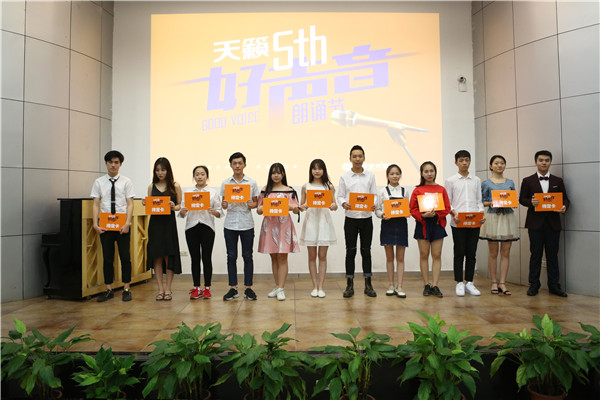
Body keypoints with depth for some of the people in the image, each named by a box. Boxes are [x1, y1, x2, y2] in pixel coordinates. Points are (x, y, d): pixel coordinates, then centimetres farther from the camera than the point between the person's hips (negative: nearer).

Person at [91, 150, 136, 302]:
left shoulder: (126, 181, 2)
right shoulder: (99, 182, 7)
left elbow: (130, 204, -2)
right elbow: (96, 204, 4)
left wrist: (127, 223, -13)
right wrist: (95, 224, -6)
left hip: (122, 225, -2)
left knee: (125, 257, 2)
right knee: (107, 258, 8)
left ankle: (126, 289, 12)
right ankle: (108, 290, 18)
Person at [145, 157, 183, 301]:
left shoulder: (175, 186, 2)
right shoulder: (152, 187, 10)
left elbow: (180, 205, 3)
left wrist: (174, 207, -18)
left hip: (169, 223, -2)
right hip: (155, 223, 3)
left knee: (169, 256, 1)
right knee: (156, 256, 3)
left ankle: (168, 289, 11)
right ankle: (160, 290, 12)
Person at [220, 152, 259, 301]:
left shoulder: (252, 183, 4)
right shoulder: (225, 183, 7)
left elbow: (256, 203, 8)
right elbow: (224, 203, 11)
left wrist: (252, 205, -14)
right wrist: (224, 205, -11)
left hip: (247, 224, -1)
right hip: (230, 224, 1)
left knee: (247, 256, 5)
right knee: (231, 256, 6)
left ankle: (248, 288, 14)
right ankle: (233, 288, 15)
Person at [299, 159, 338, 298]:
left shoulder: (329, 186, 6)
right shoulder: (306, 186, 7)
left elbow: (334, 205, 7)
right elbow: (301, 206, 9)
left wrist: (334, 206, -16)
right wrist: (303, 207, -14)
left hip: (324, 221, 0)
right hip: (310, 220, 1)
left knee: (322, 256, 3)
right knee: (312, 256, 5)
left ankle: (321, 287, 11)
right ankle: (314, 286, 15)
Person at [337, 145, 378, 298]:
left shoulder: (370, 176, 6)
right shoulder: (344, 177, 3)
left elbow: (374, 195, 6)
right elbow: (340, 196, 4)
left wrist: (374, 205, -15)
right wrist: (344, 203, -18)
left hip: (366, 217, 1)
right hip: (351, 218, -1)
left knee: (366, 250, 7)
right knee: (351, 251, 3)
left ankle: (368, 285, 17)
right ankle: (350, 285, 12)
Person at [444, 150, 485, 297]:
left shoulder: (476, 180, 13)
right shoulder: (450, 181, 4)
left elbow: (479, 201, 14)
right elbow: (447, 202, 2)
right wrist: (454, 214, -15)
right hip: (458, 223, -3)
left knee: (471, 253, 7)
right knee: (459, 253, 1)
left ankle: (469, 283, 15)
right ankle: (459, 283, 9)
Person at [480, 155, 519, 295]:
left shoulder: (510, 182, 12)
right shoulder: (486, 183, 4)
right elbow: (482, 201, 4)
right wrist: (490, 204, -15)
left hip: (508, 218, 3)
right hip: (493, 217, -2)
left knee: (506, 252, 1)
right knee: (493, 252, 2)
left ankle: (502, 282, 7)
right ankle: (494, 282, 11)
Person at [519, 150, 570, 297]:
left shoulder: (558, 181, 11)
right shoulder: (527, 181, 5)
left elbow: (565, 198, 10)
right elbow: (522, 199, 3)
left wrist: (564, 207, -12)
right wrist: (531, 202, -18)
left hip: (553, 223, 2)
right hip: (535, 223, -2)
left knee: (553, 254, 6)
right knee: (535, 254, 2)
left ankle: (553, 285, 15)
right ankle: (534, 285, 10)